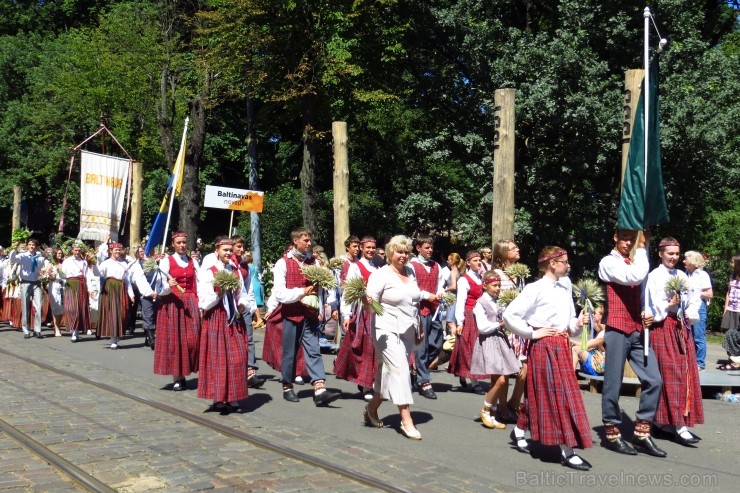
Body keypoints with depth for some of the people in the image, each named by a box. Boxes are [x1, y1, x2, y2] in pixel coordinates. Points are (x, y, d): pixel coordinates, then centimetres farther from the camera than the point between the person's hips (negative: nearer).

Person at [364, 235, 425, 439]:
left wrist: (418, 327, 22)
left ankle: (372, 409, 29)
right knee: (400, 371, -13)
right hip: (389, 332, -7)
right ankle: (406, 421, -10)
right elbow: (371, 305, -13)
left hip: (408, 332, 7)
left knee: (388, 373, 13)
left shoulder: (410, 272, 10)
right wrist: (366, 302, -36)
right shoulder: (381, 275, -9)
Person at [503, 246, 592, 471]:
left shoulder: (565, 288, 11)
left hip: (562, 346, 8)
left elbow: (569, 323, 17)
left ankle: (519, 431, 33)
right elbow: (509, 314, -15)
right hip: (544, 346, -8)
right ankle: (567, 451, 1)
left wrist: (577, 325, -5)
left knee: (540, 393, 14)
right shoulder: (535, 289, -11)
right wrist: (532, 333, -11)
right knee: (559, 395, -6)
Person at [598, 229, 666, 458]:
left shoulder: (635, 263, 19)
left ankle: (641, 433, 13)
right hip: (618, 330, -7)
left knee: (654, 380, 2)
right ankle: (612, 434, 14)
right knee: (613, 384, 1)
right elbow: (635, 277, -22)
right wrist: (642, 248, -12)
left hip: (638, 330, 7)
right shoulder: (609, 262, -4)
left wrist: (646, 313, 5)